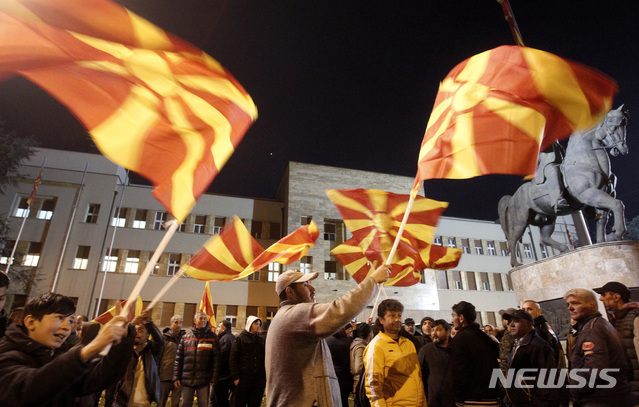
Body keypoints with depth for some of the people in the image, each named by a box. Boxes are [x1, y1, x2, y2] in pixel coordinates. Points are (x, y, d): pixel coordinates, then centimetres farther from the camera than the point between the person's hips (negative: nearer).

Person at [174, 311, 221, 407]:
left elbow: (216, 359, -3)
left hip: (204, 380, -2)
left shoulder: (212, 337, 0)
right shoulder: (185, 337, 7)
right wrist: (176, 377, 3)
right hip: (187, 379, 2)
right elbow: (178, 359, 9)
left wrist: (214, 378, -7)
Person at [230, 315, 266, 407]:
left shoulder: (261, 340, 13)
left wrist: (266, 377, 8)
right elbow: (233, 359, -3)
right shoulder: (240, 338, 0)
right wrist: (235, 377, -10)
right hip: (243, 378, -3)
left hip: (259, 379, 4)